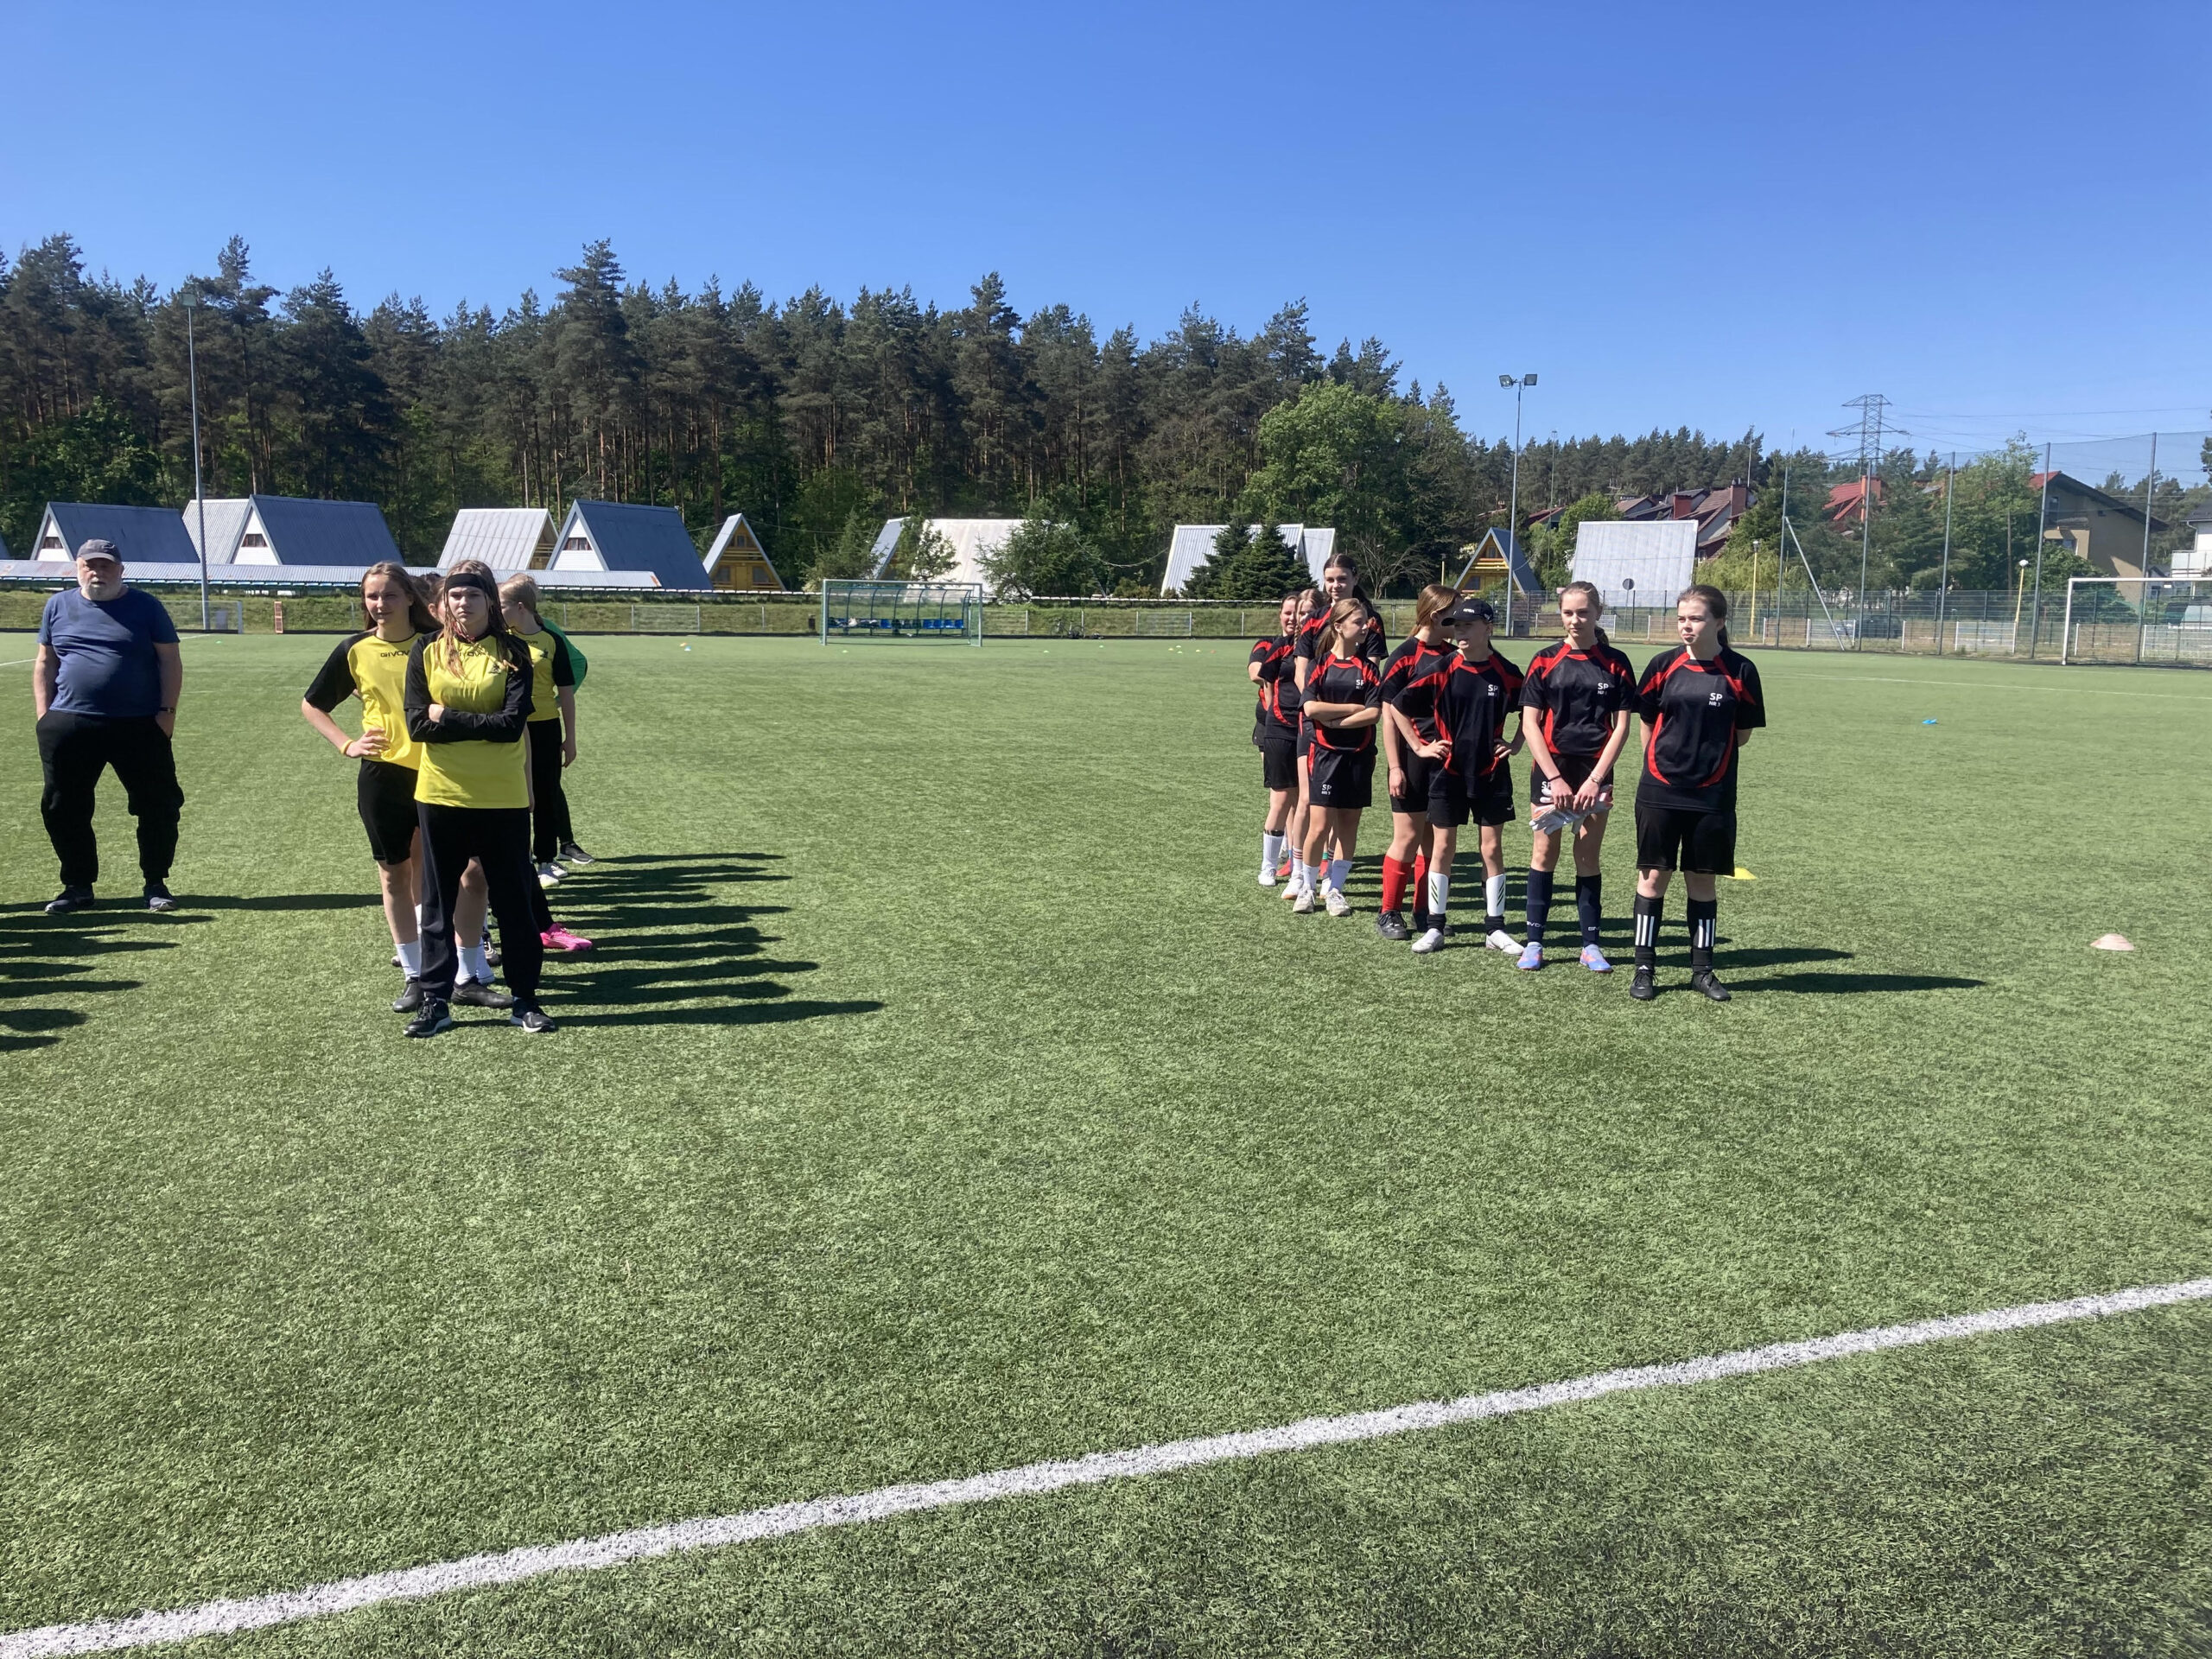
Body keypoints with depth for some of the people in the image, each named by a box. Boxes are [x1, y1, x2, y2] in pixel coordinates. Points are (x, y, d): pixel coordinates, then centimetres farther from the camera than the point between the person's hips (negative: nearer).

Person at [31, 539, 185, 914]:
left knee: (159, 805, 0)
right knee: (62, 808, 6)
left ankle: (156, 884, 14)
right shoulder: (58, 606, 11)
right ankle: (78, 886, 20)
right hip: (68, 725, 2)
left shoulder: (145, 606, 2)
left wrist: (167, 711, -8)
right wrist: (43, 715, 6)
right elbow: (45, 662, 14)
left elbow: (170, 661, 1)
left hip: (140, 726, -2)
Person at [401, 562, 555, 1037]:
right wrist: (481, 724, -12)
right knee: (437, 901, 9)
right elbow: (417, 724, -5)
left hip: (503, 798, -1)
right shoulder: (427, 650, 2)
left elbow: (512, 723, -13)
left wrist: (446, 718, -13)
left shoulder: (512, 653, -2)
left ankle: (525, 999, 18)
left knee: (514, 899, 7)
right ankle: (436, 1002, 19)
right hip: (440, 795, 2)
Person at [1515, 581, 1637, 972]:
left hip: (1595, 772, 0)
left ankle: (1591, 945, 13)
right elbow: (1530, 723, -2)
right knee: (1545, 852, 2)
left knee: (1589, 856, 4)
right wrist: (1554, 778, -8)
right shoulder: (1546, 661, 0)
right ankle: (1534, 941, 10)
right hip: (1550, 768, 0)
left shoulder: (1616, 664, 2)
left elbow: (1621, 726, 1)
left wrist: (1595, 778, -7)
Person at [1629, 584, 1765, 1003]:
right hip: (1660, 791, 0)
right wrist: (1668, 756, 8)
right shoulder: (1664, 665, -2)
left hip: (1712, 795, 0)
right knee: (1653, 875, 4)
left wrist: (1708, 751, 5)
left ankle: (1702, 970, 21)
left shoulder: (1740, 671, -4)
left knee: (1703, 881, 8)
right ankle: (1644, 968, 13)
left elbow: (1742, 735, 3)